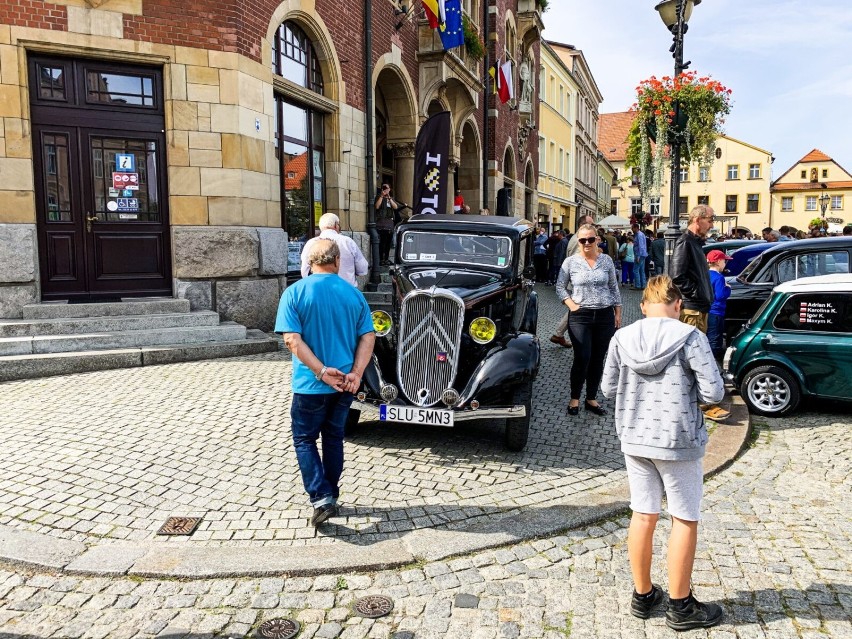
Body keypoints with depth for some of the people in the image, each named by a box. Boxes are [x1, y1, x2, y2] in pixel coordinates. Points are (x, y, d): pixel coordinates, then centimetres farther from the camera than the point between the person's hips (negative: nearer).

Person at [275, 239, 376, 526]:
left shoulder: (294, 292, -8)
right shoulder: (354, 293, 1)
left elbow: (292, 339, -17)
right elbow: (368, 336, -4)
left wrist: (322, 370, -18)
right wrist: (356, 373, -11)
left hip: (311, 384, -3)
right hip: (345, 383, 4)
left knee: (304, 439, 12)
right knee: (334, 437, 18)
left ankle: (321, 498, 0)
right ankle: (331, 496, 29)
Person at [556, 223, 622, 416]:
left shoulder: (606, 260, 5)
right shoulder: (571, 262, -1)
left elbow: (614, 288, 11)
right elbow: (560, 287, 5)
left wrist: (618, 313, 9)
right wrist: (571, 305, -7)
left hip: (605, 315, 3)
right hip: (580, 316, -2)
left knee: (598, 359, 8)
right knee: (582, 358, -9)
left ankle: (591, 399, 21)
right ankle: (574, 398, 10)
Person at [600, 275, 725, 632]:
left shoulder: (622, 338, -3)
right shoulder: (690, 337, -14)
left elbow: (608, 388, 4)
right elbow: (714, 392, -14)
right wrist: (687, 389, 5)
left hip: (634, 439, 4)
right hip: (678, 442, -4)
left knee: (643, 516, 15)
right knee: (685, 520, 11)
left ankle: (643, 596, 29)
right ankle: (681, 607, 23)